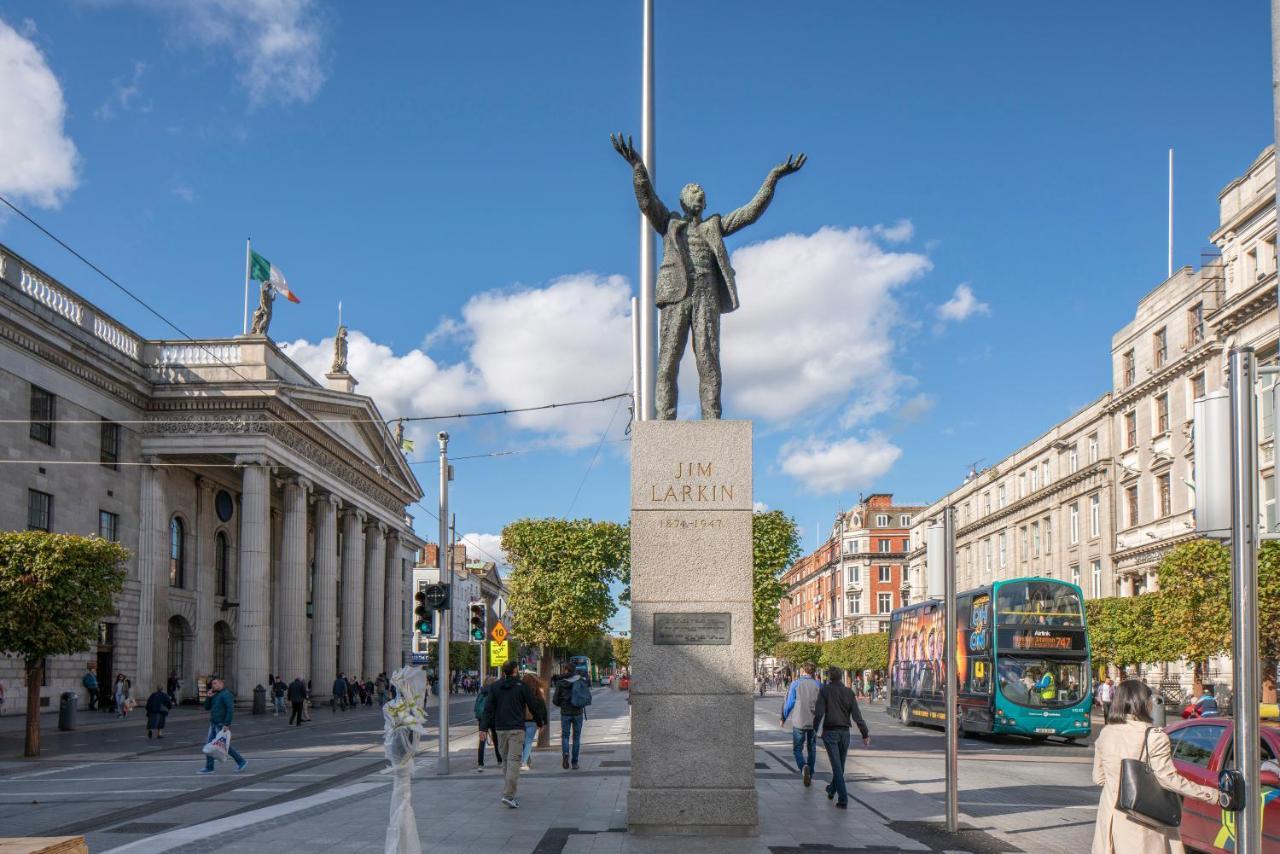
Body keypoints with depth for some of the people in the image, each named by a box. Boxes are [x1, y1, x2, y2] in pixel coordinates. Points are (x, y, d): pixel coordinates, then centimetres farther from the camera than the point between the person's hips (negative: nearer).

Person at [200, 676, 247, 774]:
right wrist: (209, 697, -2)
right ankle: (209, 768, 6)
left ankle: (241, 761, 9)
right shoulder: (215, 695, 15)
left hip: (222, 725, -9)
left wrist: (227, 724, -27)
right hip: (214, 724, 9)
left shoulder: (226, 695, -14)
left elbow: (230, 710, -23)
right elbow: (207, 707, 15)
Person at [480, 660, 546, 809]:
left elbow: (489, 708, 2)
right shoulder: (521, 686, -4)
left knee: (505, 760, 16)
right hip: (516, 729, -4)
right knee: (514, 760, -7)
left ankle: (508, 792, 21)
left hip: (500, 729, 4)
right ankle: (508, 795, -17)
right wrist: (540, 722, 16)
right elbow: (533, 705, 1)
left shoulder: (494, 686, 6)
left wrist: (485, 728, 3)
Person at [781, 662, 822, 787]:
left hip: (799, 722, -2)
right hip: (814, 722, 2)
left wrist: (783, 718, 10)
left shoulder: (795, 684, -6)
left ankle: (804, 767, -21)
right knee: (812, 750, 16)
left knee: (797, 749, 7)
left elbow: (788, 703, -5)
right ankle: (810, 777, 18)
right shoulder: (818, 685, 1)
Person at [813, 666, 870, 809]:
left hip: (830, 732, -4)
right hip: (844, 733, 4)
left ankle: (843, 799, -14)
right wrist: (865, 734, -2)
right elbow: (857, 716, -3)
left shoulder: (825, 691, -6)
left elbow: (819, 713, -14)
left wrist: (814, 729, -5)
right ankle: (832, 790, 40)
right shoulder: (849, 692, 3)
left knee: (837, 765, -6)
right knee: (840, 764, 20)